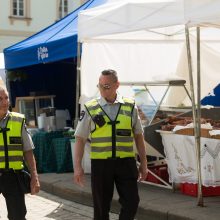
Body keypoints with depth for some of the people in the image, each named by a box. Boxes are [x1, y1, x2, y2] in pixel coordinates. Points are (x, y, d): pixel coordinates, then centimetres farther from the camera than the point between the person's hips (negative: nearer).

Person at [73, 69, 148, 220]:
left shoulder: (130, 106, 5)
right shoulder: (90, 109, 1)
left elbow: (138, 136, 12)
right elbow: (80, 139, 2)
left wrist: (143, 163, 11)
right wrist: (78, 167, -5)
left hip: (126, 162, 1)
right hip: (100, 163, -1)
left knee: (132, 202, -4)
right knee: (101, 207, 7)